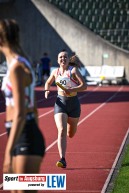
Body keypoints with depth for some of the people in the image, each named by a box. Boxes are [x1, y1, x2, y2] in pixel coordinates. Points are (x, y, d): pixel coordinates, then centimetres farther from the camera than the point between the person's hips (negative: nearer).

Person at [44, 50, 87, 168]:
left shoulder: (73, 70, -6)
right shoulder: (55, 72, 4)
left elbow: (84, 86, -14)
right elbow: (48, 83, 23)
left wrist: (71, 90, -27)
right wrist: (47, 90, 2)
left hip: (73, 103, -1)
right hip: (60, 103, 1)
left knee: (70, 134, 16)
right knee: (61, 131, -18)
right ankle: (62, 160, -20)